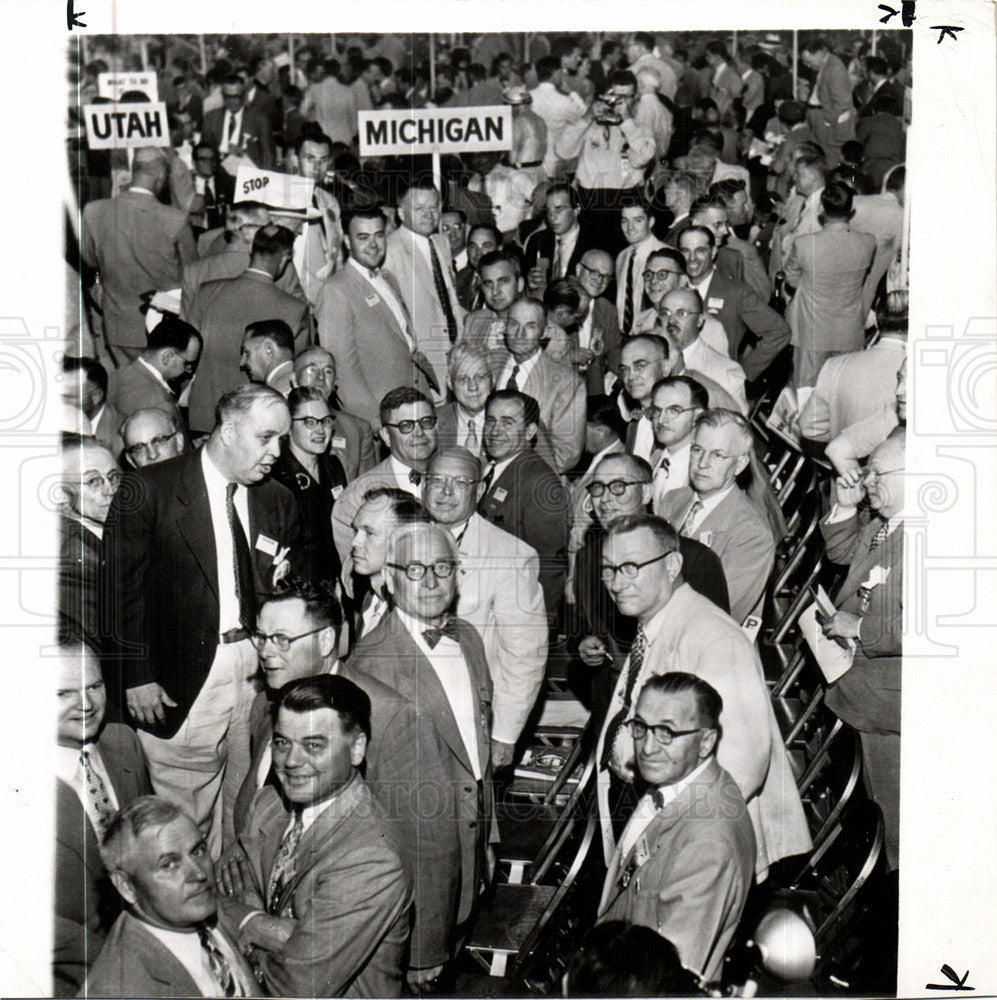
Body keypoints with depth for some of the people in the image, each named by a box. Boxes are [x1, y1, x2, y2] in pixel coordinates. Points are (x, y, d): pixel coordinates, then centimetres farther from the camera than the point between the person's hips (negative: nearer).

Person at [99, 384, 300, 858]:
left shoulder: (278, 502, 11)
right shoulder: (151, 489, -4)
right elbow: (120, 585, -5)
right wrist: (136, 675, -8)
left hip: (258, 674, 4)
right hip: (184, 682, -4)